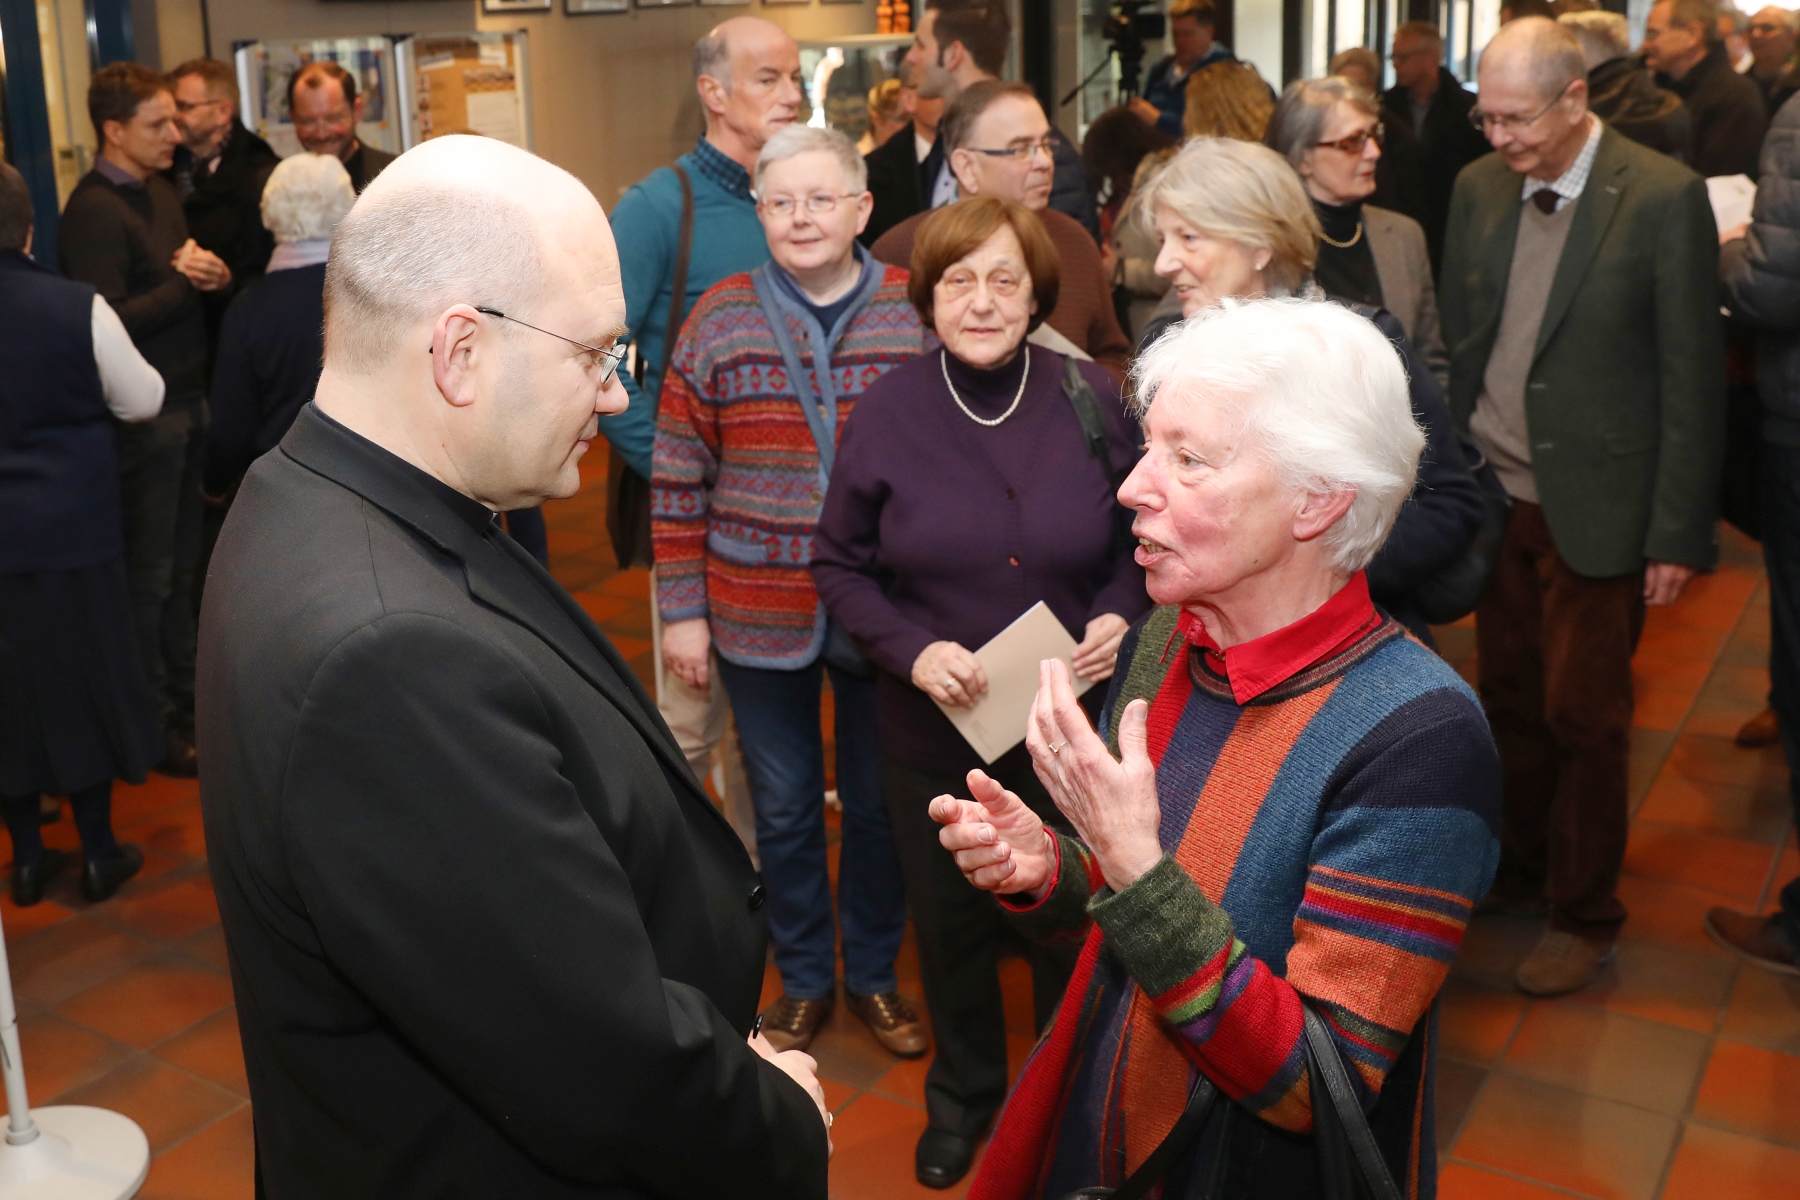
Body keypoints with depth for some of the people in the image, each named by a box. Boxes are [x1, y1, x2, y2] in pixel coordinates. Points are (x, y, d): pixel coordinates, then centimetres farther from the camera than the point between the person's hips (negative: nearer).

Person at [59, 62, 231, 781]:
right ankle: (155, 724, 13)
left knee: (180, 566, 17)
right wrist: (184, 283, -15)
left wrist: (214, 275, -4)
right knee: (148, 577, 2)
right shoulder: (93, 211, -15)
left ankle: (186, 698, 29)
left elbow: (191, 281, 18)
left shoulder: (160, 192, 12)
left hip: (186, 400, 8)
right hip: (141, 416, -8)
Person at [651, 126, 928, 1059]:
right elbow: (679, 477, 0)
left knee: (880, 804, 15)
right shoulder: (721, 318, -2)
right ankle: (803, 978, 35)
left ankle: (872, 973, 36)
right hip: (758, 619, 0)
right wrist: (681, 609, -2)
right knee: (784, 808, 14)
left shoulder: (917, 314, -3)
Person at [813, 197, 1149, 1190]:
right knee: (949, 918, 17)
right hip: (934, 725, 1)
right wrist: (912, 649, -15)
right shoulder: (886, 413, -8)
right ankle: (963, 1090, 45)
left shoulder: (1090, 400, -8)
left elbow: (1137, 539, 5)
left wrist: (1120, 615, -14)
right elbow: (840, 566, 0)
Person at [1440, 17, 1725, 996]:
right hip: (1493, 494, 4)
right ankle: (1518, 870, 33)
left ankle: (1584, 915, 23)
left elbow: (1691, 374, -9)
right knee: (1509, 702, 13)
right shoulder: (1478, 188, 4)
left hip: (1595, 507, -4)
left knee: (1583, 719, 5)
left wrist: (1678, 533, -10)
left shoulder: (1664, 197, -11)